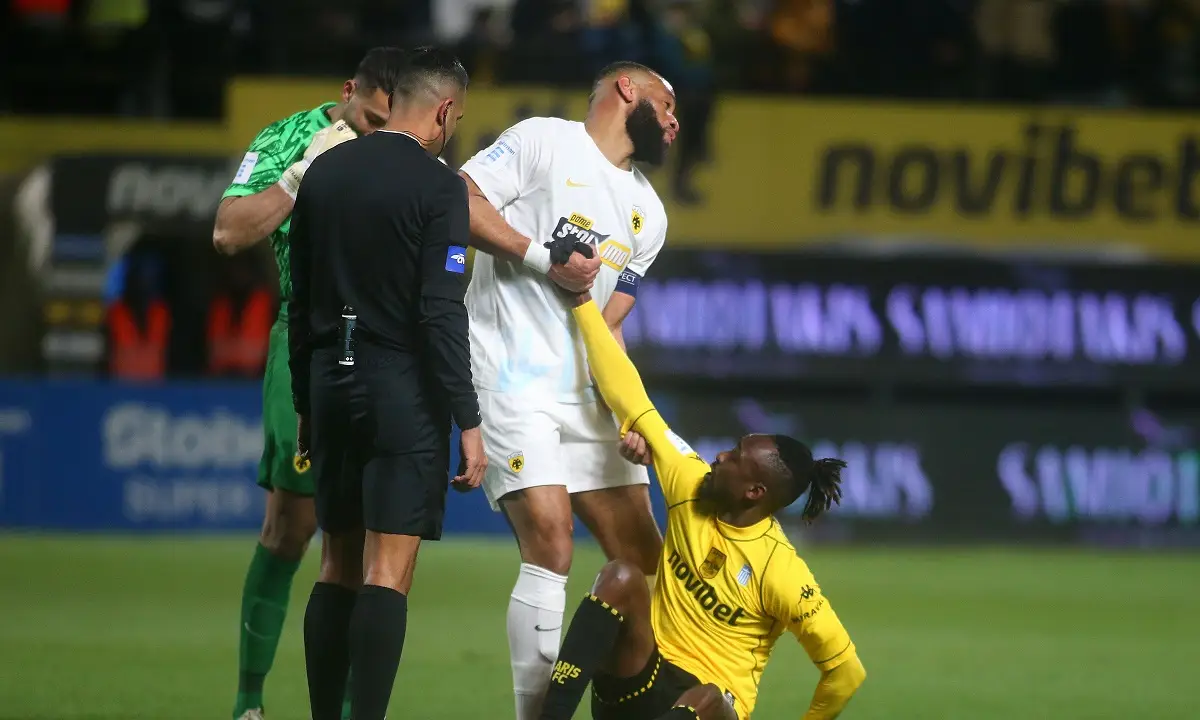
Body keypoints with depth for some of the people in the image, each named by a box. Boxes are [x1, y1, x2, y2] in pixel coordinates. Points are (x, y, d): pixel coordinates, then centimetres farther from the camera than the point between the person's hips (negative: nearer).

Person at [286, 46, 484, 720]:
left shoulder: (325, 171, 9)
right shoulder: (438, 185, -10)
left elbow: (300, 302, 13)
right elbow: (442, 312, -15)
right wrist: (469, 422, -12)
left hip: (331, 384, 6)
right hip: (403, 388, -6)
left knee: (338, 565, 13)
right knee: (388, 574, -7)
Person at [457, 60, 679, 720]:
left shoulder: (647, 214, 19)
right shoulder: (543, 141, 0)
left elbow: (606, 325, 16)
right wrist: (544, 258, -16)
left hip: (584, 391, 8)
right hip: (510, 379, -8)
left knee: (643, 558, 2)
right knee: (549, 545, -19)